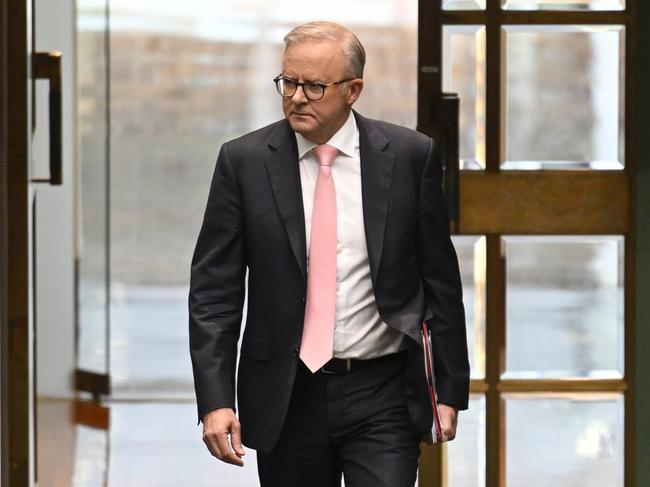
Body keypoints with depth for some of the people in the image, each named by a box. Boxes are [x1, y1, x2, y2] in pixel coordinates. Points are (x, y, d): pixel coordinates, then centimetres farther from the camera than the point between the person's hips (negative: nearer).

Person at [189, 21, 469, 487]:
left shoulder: (410, 155, -1)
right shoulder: (244, 161, -1)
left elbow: (440, 279, 4)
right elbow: (213, 289, -2)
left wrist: (451, 388, 3)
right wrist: (215, 400, -11)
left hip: (382, 396, -1)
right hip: (287, 397, 1)